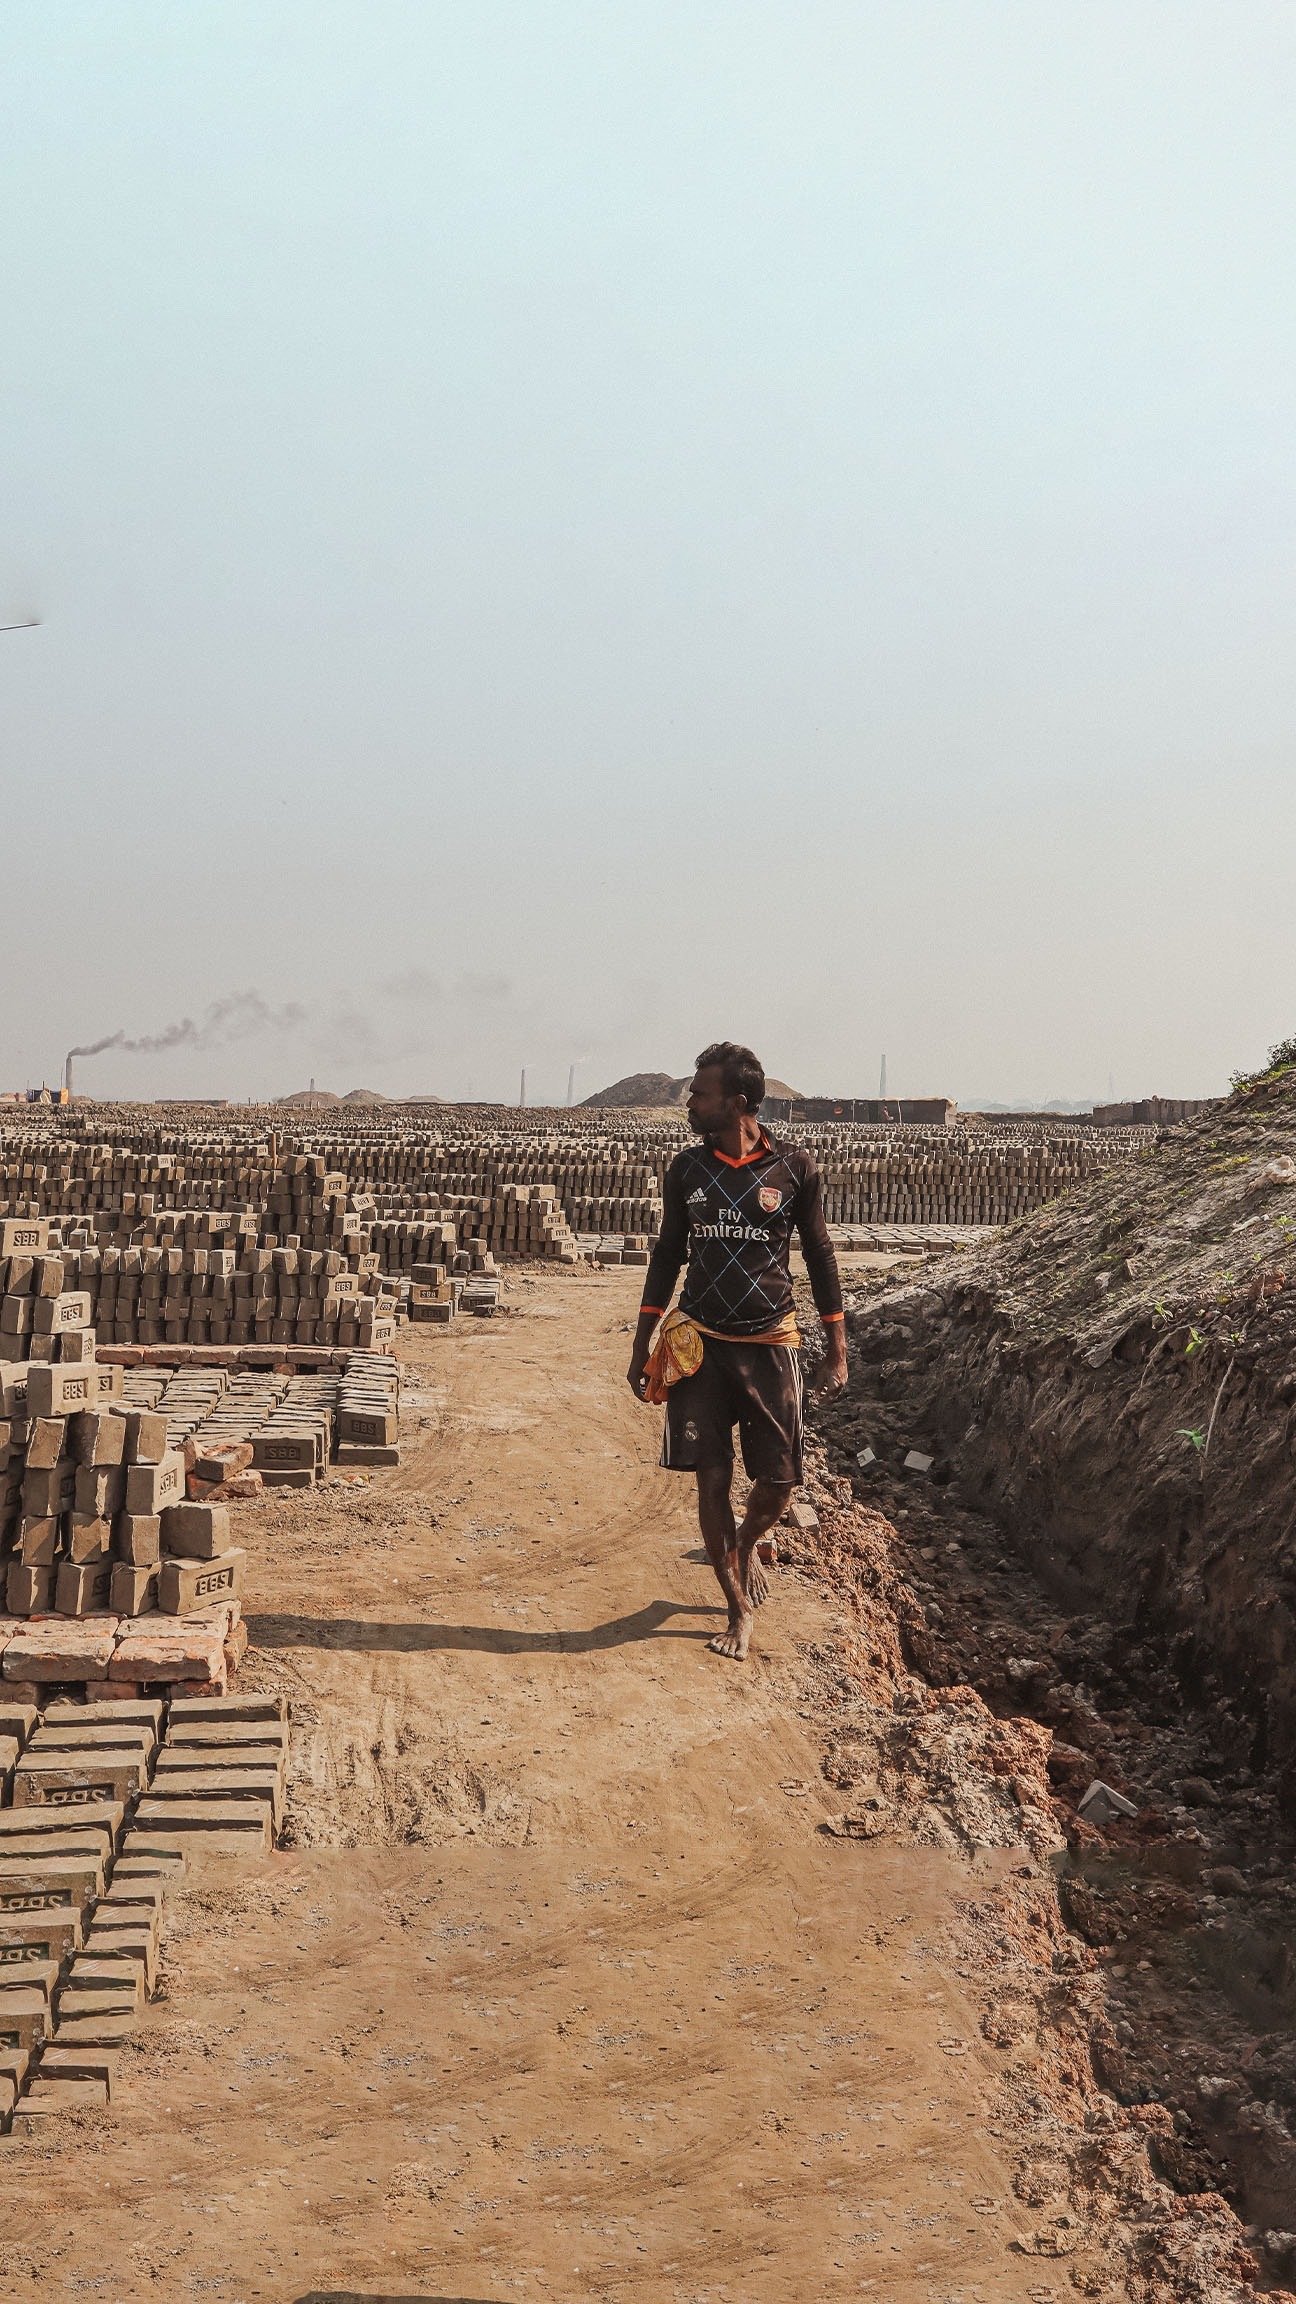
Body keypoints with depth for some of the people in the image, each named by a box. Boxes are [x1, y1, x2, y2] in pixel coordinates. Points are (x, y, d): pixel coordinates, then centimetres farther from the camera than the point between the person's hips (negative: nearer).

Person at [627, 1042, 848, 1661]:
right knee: (712, 1479, -1)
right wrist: (642, 1347, 9)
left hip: (769, 1343, -1)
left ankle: (747, 1546, 34)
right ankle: (739, 1611, 11)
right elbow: (668, 1255, 10)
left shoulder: (793, 1167, -5)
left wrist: (836, 1350, 2)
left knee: (777, 1482, 0)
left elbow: (820, 1256, 3)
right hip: (700, 1343, 2)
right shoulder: (687, 1168, 2)